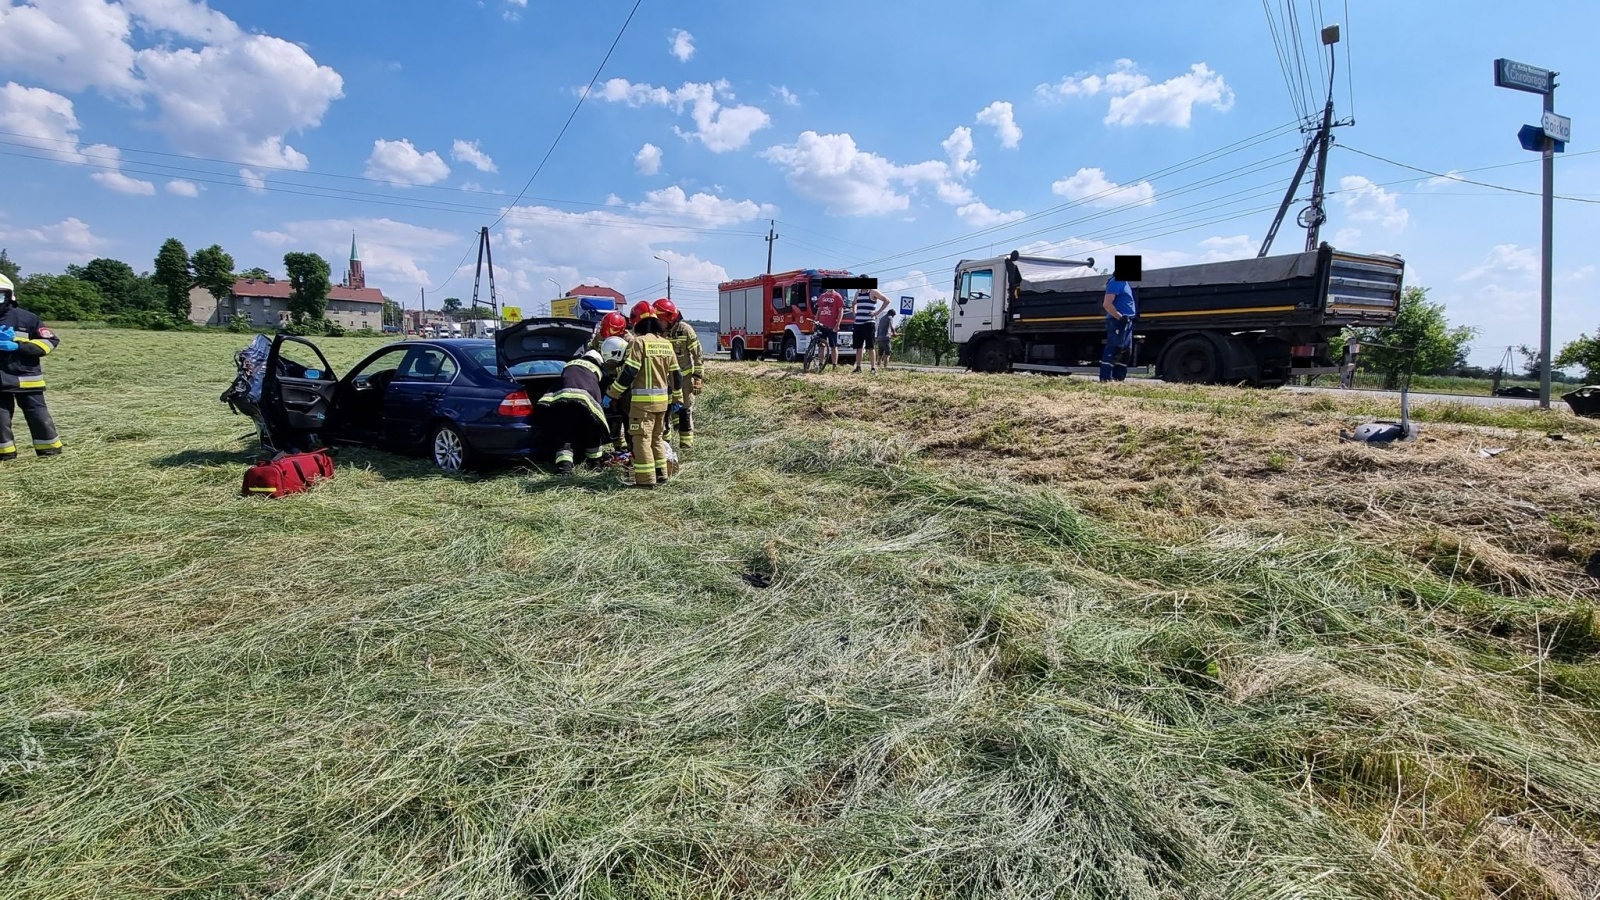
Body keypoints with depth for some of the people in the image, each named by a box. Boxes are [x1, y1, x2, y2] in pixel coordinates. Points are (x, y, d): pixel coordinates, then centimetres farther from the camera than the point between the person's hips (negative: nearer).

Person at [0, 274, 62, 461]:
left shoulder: (27, 318, -3)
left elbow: (51, 341, -3)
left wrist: (19, 346, -16)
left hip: (26, 378, -2)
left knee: (38, 416, 4)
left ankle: (50, 450, 13)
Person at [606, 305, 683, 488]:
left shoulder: (639, 342, -10)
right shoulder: (666, 344, 11)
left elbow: (628, 373, -16)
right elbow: (676, 374, 14)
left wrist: (611, 394, -9)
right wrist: (678, 399, 23)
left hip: (643, 399, -7)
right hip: (662, 399, 7)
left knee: (642, 439, -3)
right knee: (658, 438, 18)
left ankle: (646, 479, -4)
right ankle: (661, 475, 22)